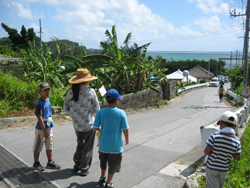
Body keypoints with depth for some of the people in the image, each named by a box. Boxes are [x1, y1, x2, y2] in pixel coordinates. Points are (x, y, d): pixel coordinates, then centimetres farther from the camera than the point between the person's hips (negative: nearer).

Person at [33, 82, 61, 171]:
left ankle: (50, 163, 28)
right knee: (38, 147, 9)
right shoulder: (39, 103, -20)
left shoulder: (47, 99, 4)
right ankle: (36, 163, 26)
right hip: (41, 129, -8)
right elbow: (40, 118, -21)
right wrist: (44, 131, -20)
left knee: (50, 146, 15)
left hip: (49, 127, 8)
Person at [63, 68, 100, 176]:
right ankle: (84, 169, 21)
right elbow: (96, 109, -10)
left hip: (77, 125, 4)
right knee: (88, 147, 13)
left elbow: (65, 108, 3)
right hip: (89, 124, -4)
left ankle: (77, 164, 32)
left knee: (80, 144, 26)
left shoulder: (71, 92, -5)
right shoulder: (90, 92, -17)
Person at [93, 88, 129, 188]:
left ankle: (102, 177, 45)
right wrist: (127, 139, 5)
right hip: (115, 145, -3)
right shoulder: (121, 113, -17)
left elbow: (95, 127, -8)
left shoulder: (101, 112, -13)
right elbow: (125, 129, -13)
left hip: (103, 144, 3)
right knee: (113, 164, 16)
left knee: (103, 161, 27)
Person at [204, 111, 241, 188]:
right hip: (224, 170, 4)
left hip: (211, 168, -3)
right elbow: (237, 158, -5)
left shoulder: (214, 137, -23)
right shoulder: (237, 142, -13)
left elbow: (206, 152, -21)